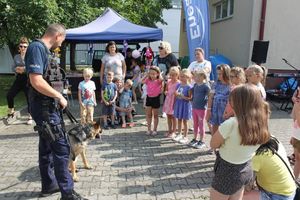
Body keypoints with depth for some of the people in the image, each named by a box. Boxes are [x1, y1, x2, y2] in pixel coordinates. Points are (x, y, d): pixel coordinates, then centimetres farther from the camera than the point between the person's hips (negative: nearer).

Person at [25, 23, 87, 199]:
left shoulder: (43, 49, 14)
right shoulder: (37, 47, -16)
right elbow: (36, 81, -26)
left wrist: (57, 97, 17)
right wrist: (59, 96, -17)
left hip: (47, 107, 10)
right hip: (44, 107, -10)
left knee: (47, 147, 17)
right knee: (62, 148, -7)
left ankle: (49, 185, 31)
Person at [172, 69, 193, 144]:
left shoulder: (189, 87, -14)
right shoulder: (178, 85, 5)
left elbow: (190, 98, -16)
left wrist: (182, 96, -24)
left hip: (185, 105, -6)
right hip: (178, 104, 6)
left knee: (184, 121, 4)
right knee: (179, 120, 15)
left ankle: (185, 137, 16)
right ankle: (179, 134, 29)